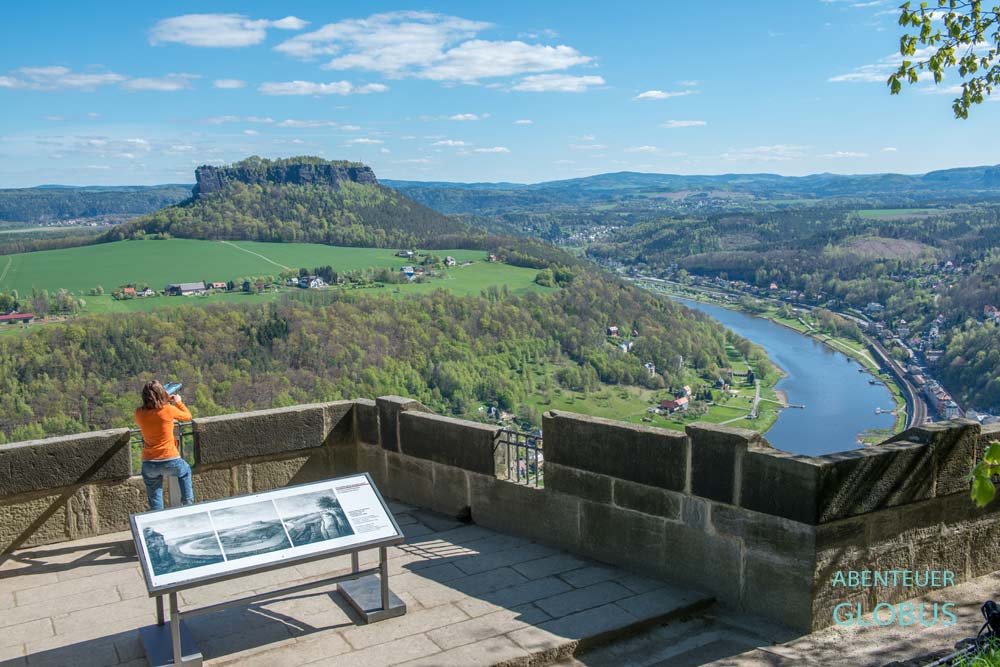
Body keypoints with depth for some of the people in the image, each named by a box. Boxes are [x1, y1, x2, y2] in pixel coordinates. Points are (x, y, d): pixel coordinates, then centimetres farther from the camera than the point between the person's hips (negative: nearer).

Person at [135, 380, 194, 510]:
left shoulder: (139, 413, -4)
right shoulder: (168, 410, -12)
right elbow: (187, 416, 7)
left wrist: (166, 401, 20)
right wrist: (178, 402, 24)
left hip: (149, 465, 2)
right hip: (170, 461, -1)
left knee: (155, 502, 15)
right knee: (185, 471, 33)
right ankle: (187, 501, 34)